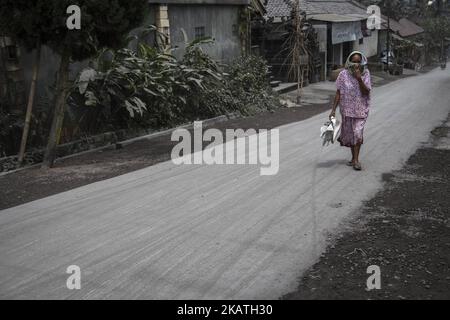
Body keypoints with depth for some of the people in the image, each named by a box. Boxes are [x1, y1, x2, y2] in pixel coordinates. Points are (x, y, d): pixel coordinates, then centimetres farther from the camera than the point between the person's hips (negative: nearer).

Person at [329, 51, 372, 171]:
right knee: (350, 133, 11)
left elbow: (366, 92, -12)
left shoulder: (365, 74, -4)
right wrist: (333, 109, -5)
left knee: (358, 133, -13)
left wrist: (359, 79, -25)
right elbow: (338, 93, -1)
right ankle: (354, 158, 27)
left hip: (361, 109, -1)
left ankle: (356, 159, -4)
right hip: (347, 109, 1)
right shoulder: (343, 74, -5)